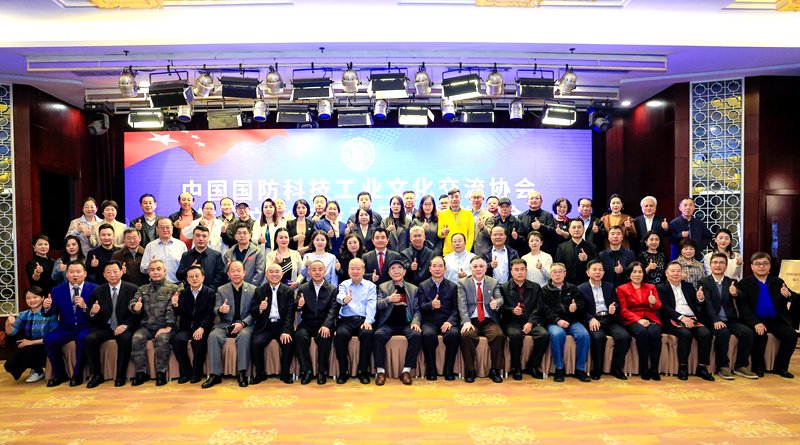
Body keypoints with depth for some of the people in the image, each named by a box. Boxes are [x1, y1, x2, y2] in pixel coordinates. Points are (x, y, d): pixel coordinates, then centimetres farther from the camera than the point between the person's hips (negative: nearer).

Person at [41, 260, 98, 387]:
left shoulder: (94, 289, -3)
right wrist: (46, 307, -20)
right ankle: (59, 374, -3)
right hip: (66, 328, 4)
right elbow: (49, 313, 2)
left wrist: (84, 307, -26)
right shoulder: (57, 290, 6)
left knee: (82, 338, -34)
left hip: (86, 328, -3)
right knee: (48, 338, -23)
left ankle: (78, 374, -12)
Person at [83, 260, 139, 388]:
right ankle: (96, 374, -10)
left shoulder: (132, 289, 0)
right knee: (89, 338, -26)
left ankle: (121, 375, -17)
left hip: (123, 328, -3)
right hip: (104, 327, 3)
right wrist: (92, 312, -16)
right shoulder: (98, 291, 9)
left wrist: (125, 325, -18)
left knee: (126, 338, -34)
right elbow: (90, 318, 8)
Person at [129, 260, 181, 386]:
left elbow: (172, 309, -6)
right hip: (146, 326, 4)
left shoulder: (173, 288, 5)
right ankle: (141, 372, -11)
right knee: (137, 339, -25)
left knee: (162, 339, -32)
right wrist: (135, 307, -18)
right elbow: (132, 303, 8)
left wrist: (168, 327, -19)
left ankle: (161, 372, -17)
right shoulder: (143, 289, 18)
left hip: (164, 326, -3)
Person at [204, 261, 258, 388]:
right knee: (213, 336, -28)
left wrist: (242, 323, -18)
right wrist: (220, 310, -25)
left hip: (245, 325, -2)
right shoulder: (221, 290, 9)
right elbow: (215, 309, 1)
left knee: (244, 335, -35)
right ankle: (215, 374, -20)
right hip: (225, 325, 2)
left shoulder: (253, 290, 4)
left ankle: (242, 373, -26)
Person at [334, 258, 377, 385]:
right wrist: (344, 299, -34)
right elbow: (339, 297, -7)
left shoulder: (370, 286, 15)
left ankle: (363, 371, -16)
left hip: (363, 320, 0)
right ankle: (343, 371, -14)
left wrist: (368, 321, -18)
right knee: (340, 334, -31)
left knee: (367, 334, -33)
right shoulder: (344, 284, 15)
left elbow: (371, 304, 0)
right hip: (347, 320, 1)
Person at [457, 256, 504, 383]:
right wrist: (466, 321, -20)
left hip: (489, 320, 2)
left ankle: (495, 370, -10)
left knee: (498, 335, -28)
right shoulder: (462, 283, 5)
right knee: (466, 335, -32)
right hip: (472, 320, -1)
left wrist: (496, 303, -25)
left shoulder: (493, 282, 12)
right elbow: (462, 305, -4)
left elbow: (500, 299, 1)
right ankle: (470, 371, -14)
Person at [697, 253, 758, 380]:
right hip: (712, 320, -4)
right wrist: (716, 320, -26)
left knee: (747, 332, -21)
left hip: (730, 319, 4)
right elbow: (707, 303, -11)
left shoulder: (731, 282, 13)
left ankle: (740, 366, -6)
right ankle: (722, 367, -16)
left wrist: (735, 293, -33)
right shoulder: (703, 282, 2)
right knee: (723, 333, -32)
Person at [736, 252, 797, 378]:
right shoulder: (744, 283, 1)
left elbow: (795, 298, 1)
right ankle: (758, 367, -7)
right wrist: (756, 323, -21)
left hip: (776, 321, 4)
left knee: (791, 335, -20)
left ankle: (780, 367, 0)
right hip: (755, 321, -4)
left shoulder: (778, 282, 13)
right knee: (760, 335, -30)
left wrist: (788, 295, -25)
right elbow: (743, 307, -7)